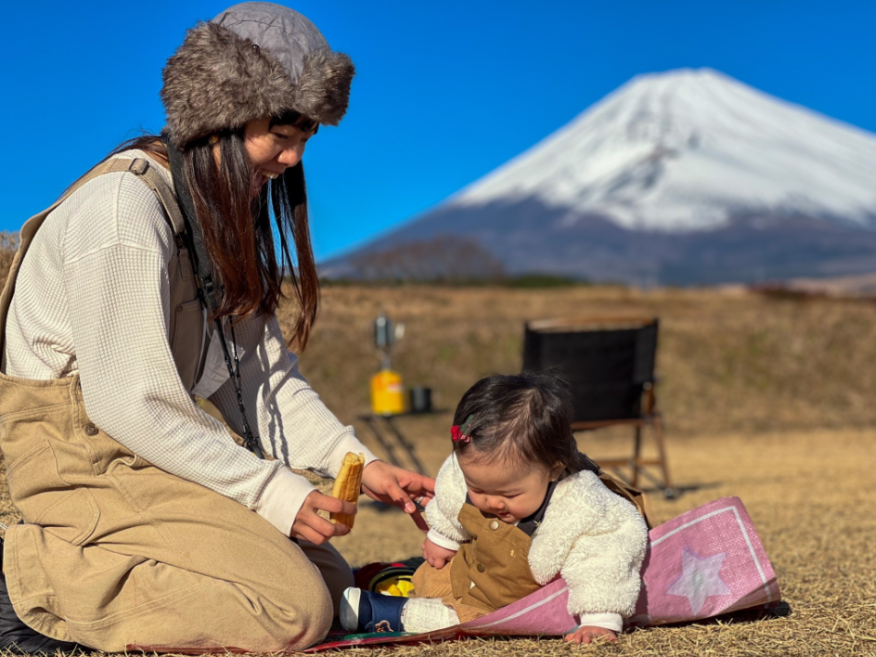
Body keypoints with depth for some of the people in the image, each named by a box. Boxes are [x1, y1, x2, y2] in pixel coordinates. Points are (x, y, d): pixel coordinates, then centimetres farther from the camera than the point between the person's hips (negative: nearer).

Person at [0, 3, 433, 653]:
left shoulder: (226, 208, 9)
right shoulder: (123, 208, -20)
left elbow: (258, 368, 8)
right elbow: (130, 405, -23)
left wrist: (356, 461, -5)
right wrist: (274, 493, -20)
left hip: (155, 451, 10)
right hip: (87, 457, -9)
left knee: (329, 578, 9)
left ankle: (98, 568, 7)